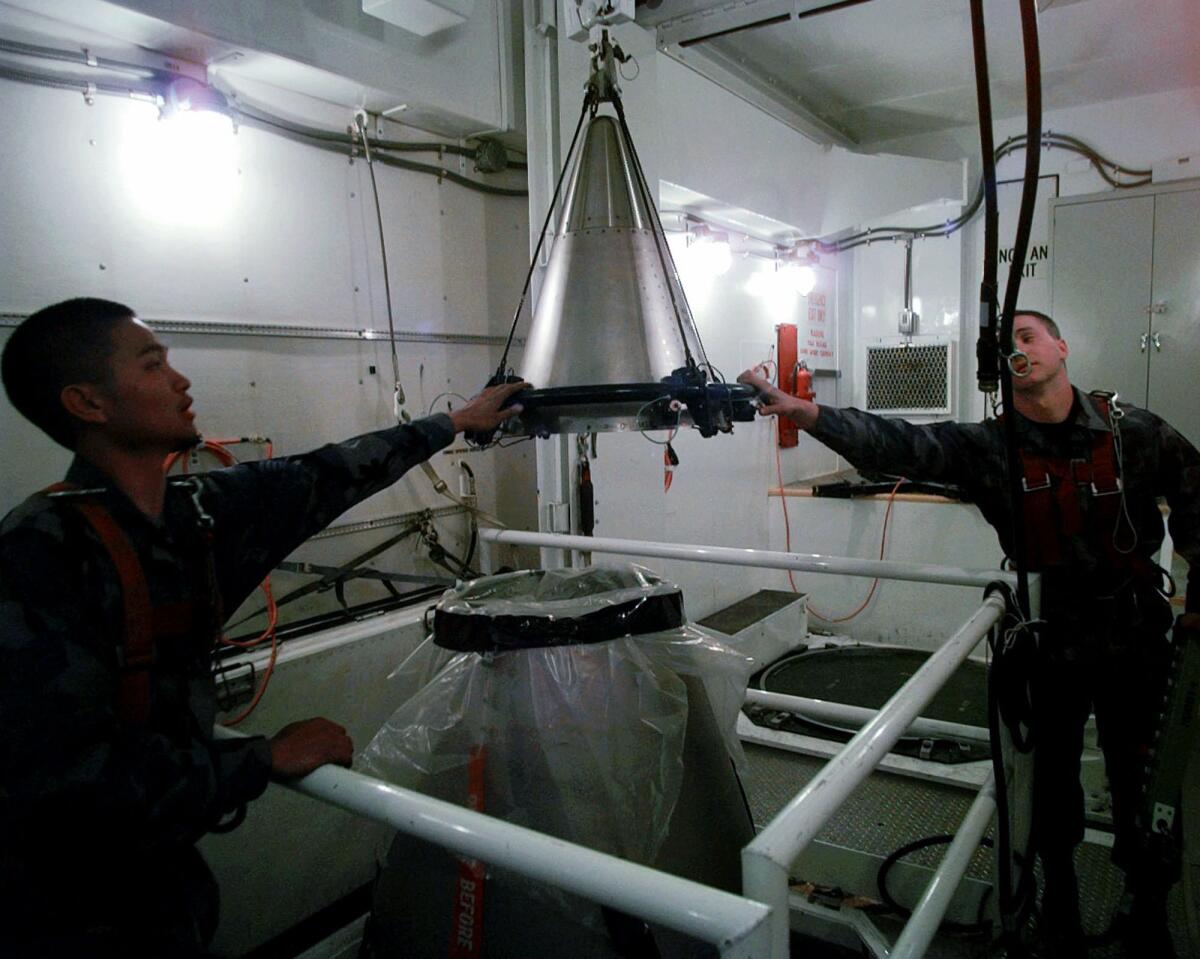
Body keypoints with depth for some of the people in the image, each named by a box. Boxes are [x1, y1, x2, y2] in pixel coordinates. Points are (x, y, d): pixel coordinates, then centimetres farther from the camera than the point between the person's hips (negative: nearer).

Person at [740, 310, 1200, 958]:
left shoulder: (1132, 431, -7)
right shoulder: (988, 447, -9)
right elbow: (895, 444, -22)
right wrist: (801, 412, -35)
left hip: (1135, 640, 0)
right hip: (1048, 642, 0)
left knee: (1140, 778, 11)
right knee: (1053, 772, 15)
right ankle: (1058, 889, 40)